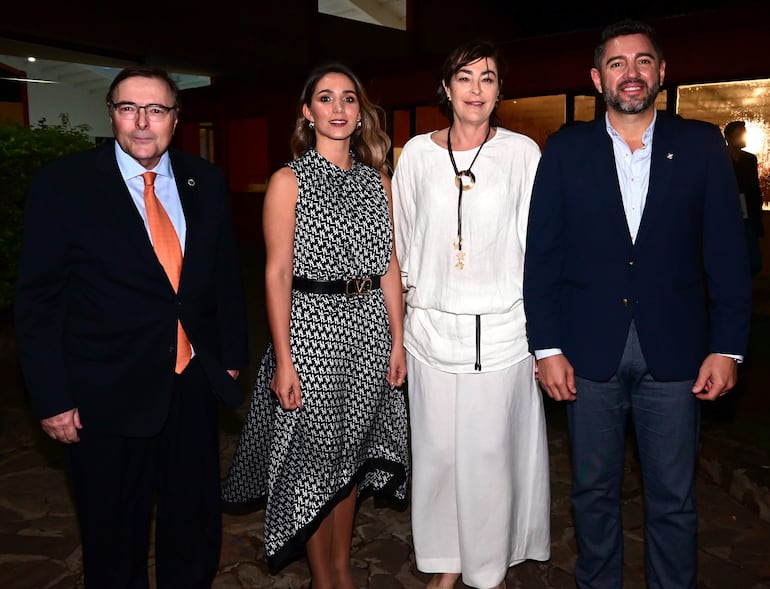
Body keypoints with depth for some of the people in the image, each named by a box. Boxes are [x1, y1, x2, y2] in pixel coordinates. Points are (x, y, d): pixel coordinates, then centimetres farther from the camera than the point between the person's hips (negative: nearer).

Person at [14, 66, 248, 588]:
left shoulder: (206, 181, 2)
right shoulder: (63, 185, -9)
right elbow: (38, 301, -7)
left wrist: (232, 356, 9)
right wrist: (52, 399, -9)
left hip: (194, 386, 3)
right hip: (109, 396, -3)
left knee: (197, 530, 20)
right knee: (114, 544, 17)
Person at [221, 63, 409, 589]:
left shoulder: (377, 180, 9)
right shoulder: (289, 181, -4)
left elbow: (389, 266, 9)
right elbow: (277, 274, -9)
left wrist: (397, 339, 5)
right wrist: (282, 360, -13)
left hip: (368, 328, 4)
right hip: (310, 327, -4)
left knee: (350, 453, 15)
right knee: (313, 456, 7)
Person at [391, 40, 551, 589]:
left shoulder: (522, 152, -1)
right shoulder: (418, 153, 4)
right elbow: (403, 242, 10)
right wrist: (403, 314, 11)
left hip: (501, 328, -1)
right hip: (433, 325, 2)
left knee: (491, 451, 7)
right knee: (438, 450, 10)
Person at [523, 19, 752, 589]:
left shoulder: (702, 144, 3)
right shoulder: (566, 150, 1)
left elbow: (727, 252, 2)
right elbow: (541, 255, -1)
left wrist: (727, 347, -4)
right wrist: (547, 348, -5)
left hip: (674, 351, 0)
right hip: (590, 351, 0)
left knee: (674, 499, 12)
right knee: (594, 492, 14)